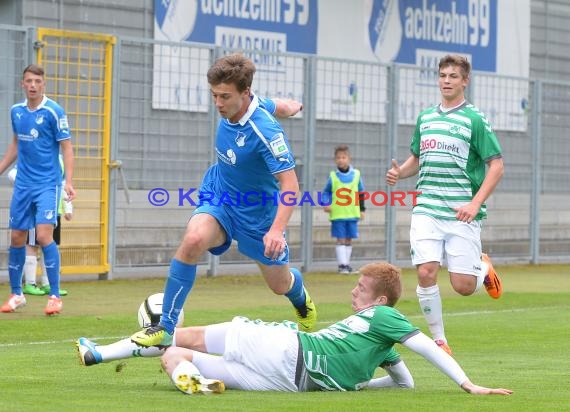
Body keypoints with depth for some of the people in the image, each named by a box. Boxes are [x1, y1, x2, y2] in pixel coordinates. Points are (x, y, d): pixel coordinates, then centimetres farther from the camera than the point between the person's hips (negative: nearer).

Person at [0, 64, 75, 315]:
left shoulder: (54, 112, -10)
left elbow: (66, 147, -8)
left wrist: (69, 181, -18)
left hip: (47, 184, -5)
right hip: (23, 185, 5)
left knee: (44, 235, -16)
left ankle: (55, 296, -9)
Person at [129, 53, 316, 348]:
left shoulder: (265, 132, -31)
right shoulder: (235, 105, -12)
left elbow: (290, 185, -33)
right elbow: (279, 106, 9)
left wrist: (277, 230, -45)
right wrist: (291, 106, 31)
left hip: (257, 212, -4)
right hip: (218, 199, 4)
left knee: (280, 285, 14)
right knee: (193, 239, -29)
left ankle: (301, 300, 56)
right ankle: (165, 329, -24)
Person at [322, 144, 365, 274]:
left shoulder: (356, 175, 4)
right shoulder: (333, 176, 0)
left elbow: (361, 193, 12)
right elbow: (326, 192, 7)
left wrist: (362, 210, 12)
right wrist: (326, 204, -10)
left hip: (352, 213, 2)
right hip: (337, 213, -2)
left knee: (348, 239, 8)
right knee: (340, 239, -3)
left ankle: (347, 264, 17)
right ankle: (342, 264, -1)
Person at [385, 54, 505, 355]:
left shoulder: (474, 119, -3)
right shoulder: (425, 118, 13)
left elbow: (496, 166, -5)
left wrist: (475, 204, -16)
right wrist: (399, 172, 2)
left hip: (461, 214, -4)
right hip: (426, 211, 4)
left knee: (463, 286, -5)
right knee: (426, 272, -13)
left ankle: (484, 268, 31)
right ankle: (438, 339, 2)